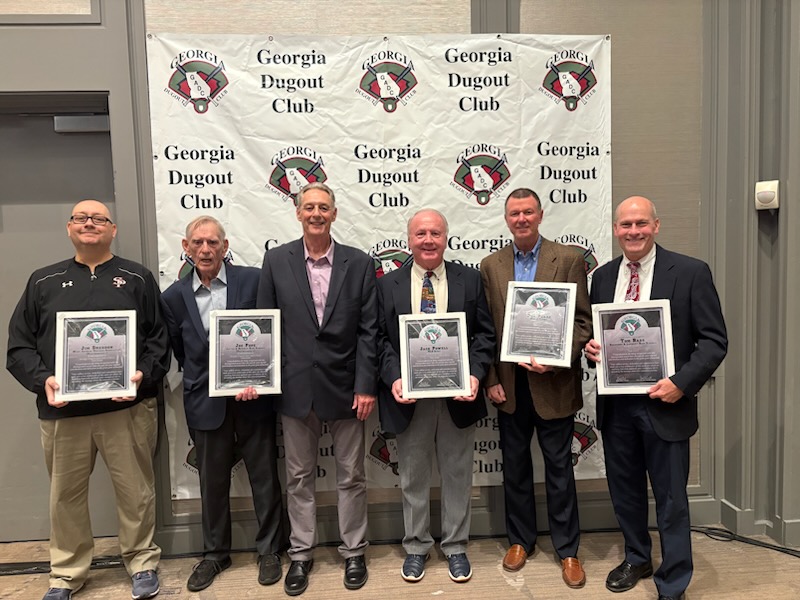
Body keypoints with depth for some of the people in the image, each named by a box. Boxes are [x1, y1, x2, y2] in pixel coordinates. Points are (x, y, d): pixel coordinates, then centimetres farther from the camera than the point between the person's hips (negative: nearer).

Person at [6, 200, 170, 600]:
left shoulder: (137, 279, 6)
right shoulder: (43, 282, 11)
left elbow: (158, 339, 1)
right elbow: (19, 344, 7)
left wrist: (143, 376, -14)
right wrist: (42, 380, -9)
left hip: (127, 406, -2)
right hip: (62, 410, 2)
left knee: (135, 490, 7)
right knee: (66, 495, 13)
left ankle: (142, 563, 26)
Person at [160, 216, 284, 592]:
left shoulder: (253, 280, -6)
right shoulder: (174, 297, 2)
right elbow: (180, 353, 10)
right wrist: (202, 383, 5)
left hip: (253, 398, -2)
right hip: (205, 403, 2)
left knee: (264, 477, 10)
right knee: (212, 482, 16)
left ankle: (269, 550, 29)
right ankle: (214, 554, 35)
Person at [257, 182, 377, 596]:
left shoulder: (359, 263, -1)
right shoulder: (276, 260, 0)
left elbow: (368, 330, -3)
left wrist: (366, 386, -8)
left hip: (345, 387, 0)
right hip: (296, 388, 1)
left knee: (351, 476, 13)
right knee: (299, 478, 14)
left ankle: (353, 551, 32)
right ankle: (301, 554, 33)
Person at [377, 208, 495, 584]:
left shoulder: (470, 279, 3)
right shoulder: (387, 285, 3)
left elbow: (484, 334, 1)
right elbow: (380, 339, 0)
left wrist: (475, 374, -13)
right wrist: (393, 378, -14)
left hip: (458, 395, 0)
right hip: (409, 397, 0)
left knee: (457, 475, 14)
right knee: (413, 477, 14)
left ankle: (455, 547, 32)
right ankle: (415, 546, 33)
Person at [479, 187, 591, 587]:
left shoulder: (568, 260, -3)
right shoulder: (490, 266, 4)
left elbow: (583, 321, -5)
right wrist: (491, 380, -2)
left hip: (553, 383, -2)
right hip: (509, 384, 3)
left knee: (559, 467, 10)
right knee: (514, 466, 15)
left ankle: (567, 549, 27)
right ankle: (520, 540, 34)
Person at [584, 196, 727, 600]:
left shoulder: (690, 272, -7)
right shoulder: (603, 276, 6)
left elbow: (714, 339, -8)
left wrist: (681, 383, -18)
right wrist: (591, 347, -7)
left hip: (664, 403, -4)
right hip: (615, 403, 4)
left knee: (671, 499, 8)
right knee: (625, 490, 19)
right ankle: (636, 559, 42)